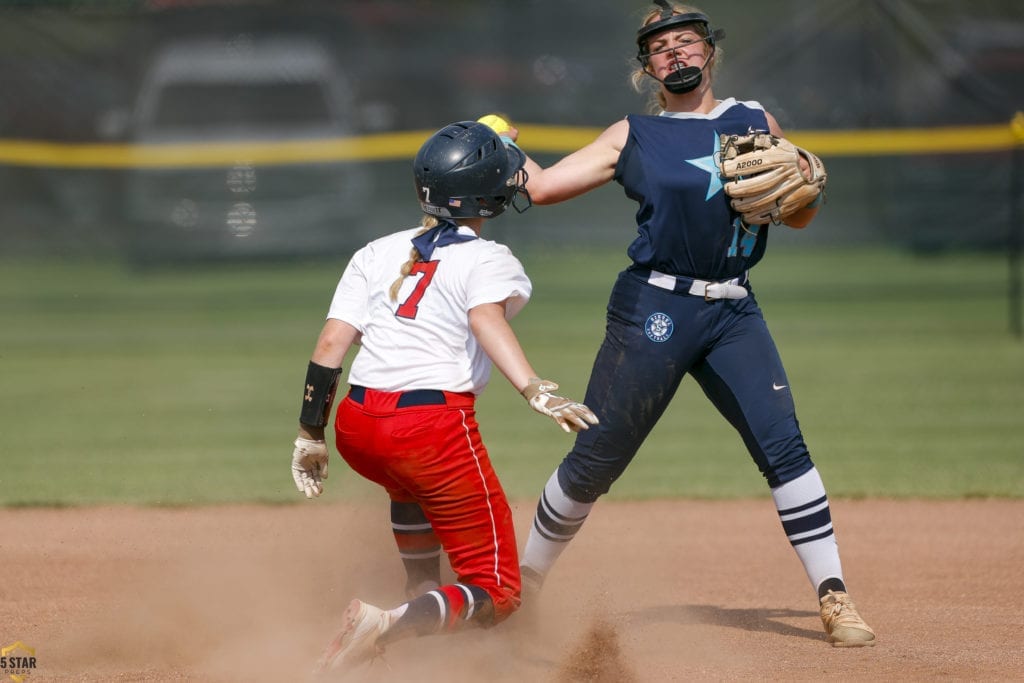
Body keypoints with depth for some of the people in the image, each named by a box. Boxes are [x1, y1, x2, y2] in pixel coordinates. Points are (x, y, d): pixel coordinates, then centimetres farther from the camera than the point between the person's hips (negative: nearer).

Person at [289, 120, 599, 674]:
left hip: (355, 426, 6)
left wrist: (310, 435, 11)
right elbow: (487, 321, -19)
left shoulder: (376, 254, 16)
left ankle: (421, 590, 32)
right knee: (496, 595, -1)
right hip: (436, 426, -6)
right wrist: (535, 393, -32)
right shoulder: (490, 260, 2)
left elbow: (331, 343, 7)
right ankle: (391, 626, -27)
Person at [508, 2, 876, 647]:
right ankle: (526, 580, 17)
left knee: (784, 445, -10)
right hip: (653, 307, -2)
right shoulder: (633, 137, 7)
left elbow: (801, 217, 13)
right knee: (596, 458, 0)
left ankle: (834, 597, -7)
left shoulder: (757, 124, 13)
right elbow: (543, 185, 4)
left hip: (734, 313, 2)